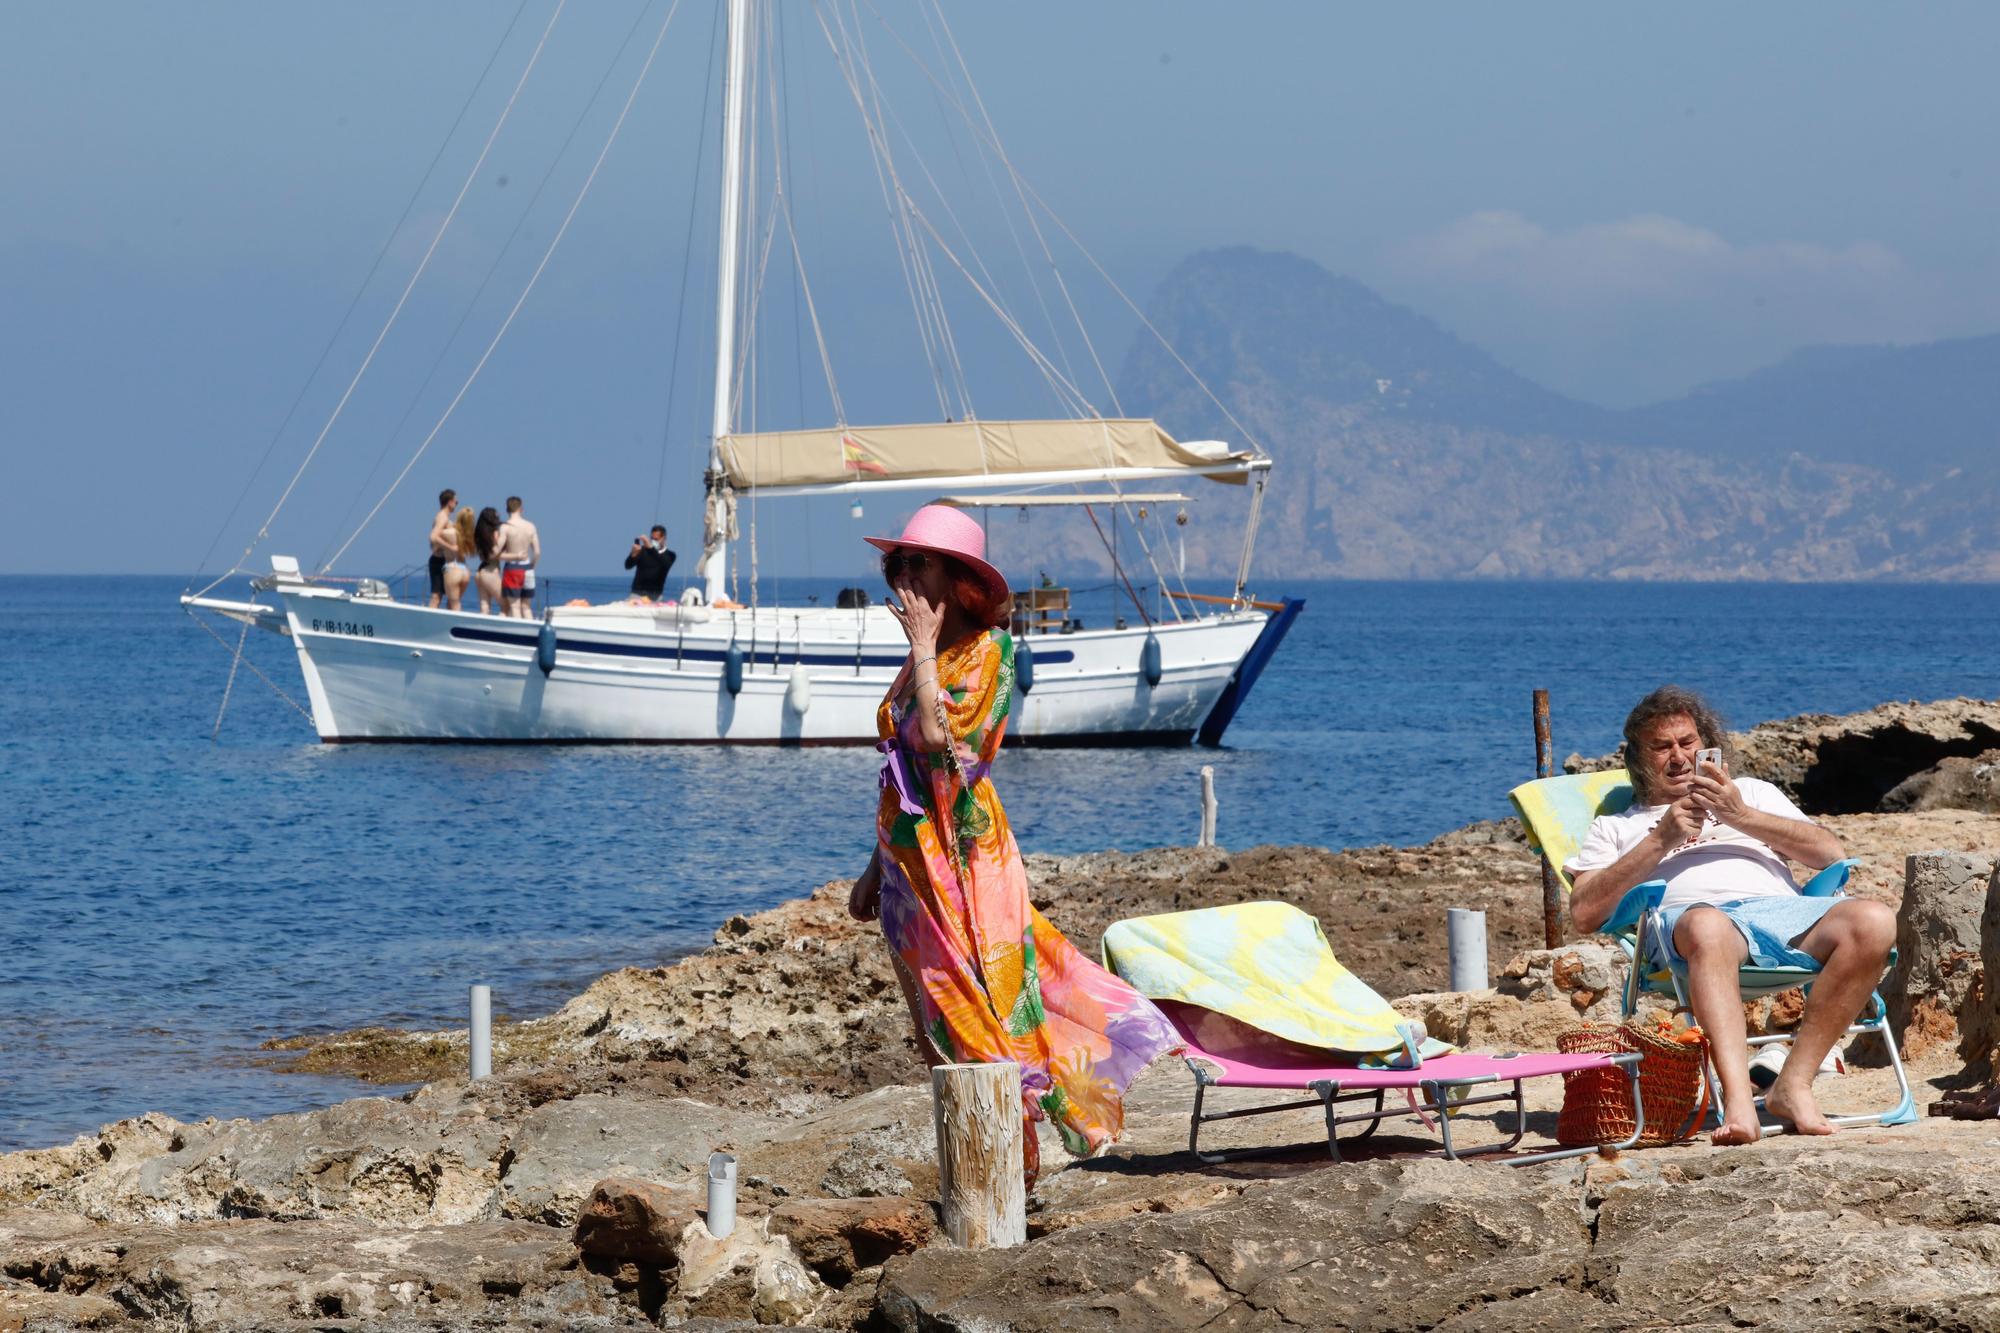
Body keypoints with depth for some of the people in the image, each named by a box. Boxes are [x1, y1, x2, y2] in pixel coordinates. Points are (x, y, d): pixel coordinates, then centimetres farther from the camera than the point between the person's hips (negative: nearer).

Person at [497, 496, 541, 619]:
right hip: (527, 568, 4)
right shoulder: (530, 526, 1)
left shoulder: (505, 527, -10)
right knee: (526, 608, 12)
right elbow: (537, 552, 0)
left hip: (512, 568, -4)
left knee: (514, 607, 0)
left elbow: (497, 553, -15)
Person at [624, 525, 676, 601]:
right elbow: (628, 566, -3)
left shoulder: (669, 555, 5)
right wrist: (634, 554, -24)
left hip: (654, 594, 0)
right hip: (637, 591, 0)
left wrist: (651, 548, -29)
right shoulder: (642, 550, 7)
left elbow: (665, 564, -18)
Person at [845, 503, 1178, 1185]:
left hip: (960, 854, -8)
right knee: (944, 1026, 9)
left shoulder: (984, 651, -7)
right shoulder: (923, 659, 16)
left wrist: (925, 648, -14)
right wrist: (876, 868, 20)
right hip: (911, 860, 8)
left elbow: (937, 734, -24)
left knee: (983, 1008, -8)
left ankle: (1015, 1170, -6)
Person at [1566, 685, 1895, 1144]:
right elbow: (1585, 912, 11)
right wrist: (1661, 840, 6)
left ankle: (1793, 1084, -31)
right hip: (1687, 913, -3)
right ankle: (1738, 1101, -57)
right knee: (1707, 927, -43)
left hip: (1782, 909, 3)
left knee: (1873, 922, -31)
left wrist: (1741, 816, 7)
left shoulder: (1752, 793, 36)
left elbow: (1830, 852, 19)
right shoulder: (1616, 827, 31)